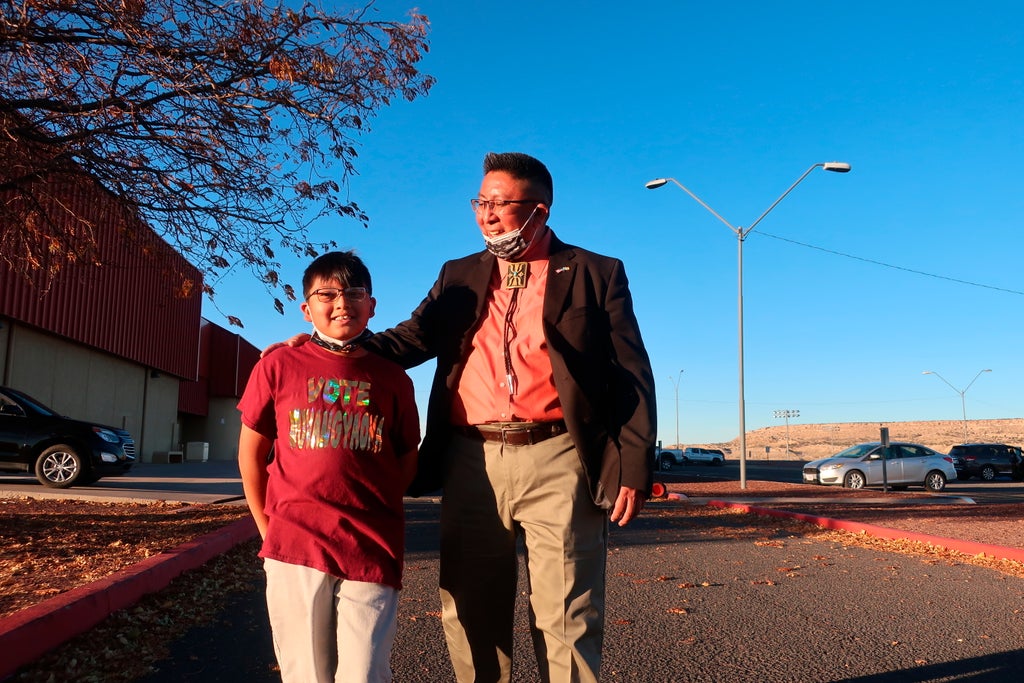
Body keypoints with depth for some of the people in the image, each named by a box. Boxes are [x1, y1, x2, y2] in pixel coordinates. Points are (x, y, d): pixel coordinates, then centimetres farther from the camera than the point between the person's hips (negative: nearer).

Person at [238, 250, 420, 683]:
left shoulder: (393, 379, 6)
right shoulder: (278, 367, 3)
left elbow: (407, 461, 13)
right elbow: (251, 453, 9)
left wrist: (373, 514, 4)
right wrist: (268, 531, 6)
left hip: (372, 553, 1)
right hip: (295, 549, 0)